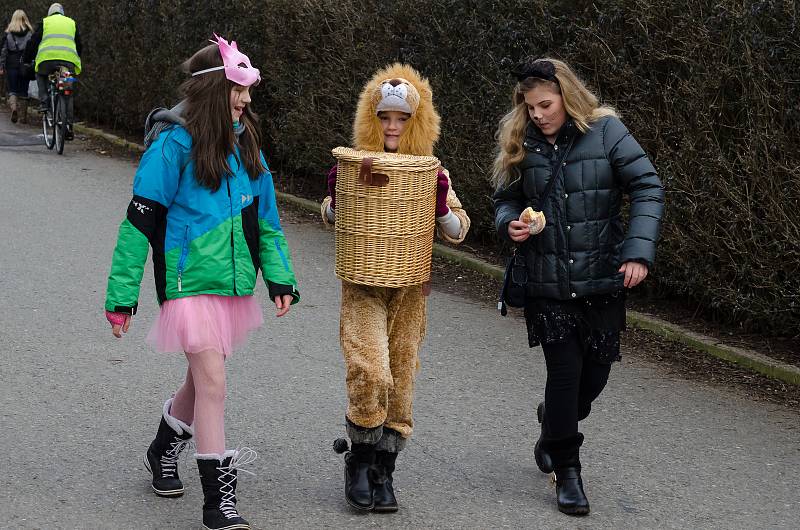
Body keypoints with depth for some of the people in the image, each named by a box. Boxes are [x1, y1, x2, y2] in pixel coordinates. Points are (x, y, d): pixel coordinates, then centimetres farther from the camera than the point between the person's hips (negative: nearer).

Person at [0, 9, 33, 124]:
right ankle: (23, 116, 10)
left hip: (11, 65, -1)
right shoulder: (30, 33, 0)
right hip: (25, 66, 1)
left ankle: (13, 106, -23)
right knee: (23, 91, 8)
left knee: (12, 90, 5)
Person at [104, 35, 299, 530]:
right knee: (212, 382, -12)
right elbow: (139, 223, -10)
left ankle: (163, 452, 43)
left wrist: (280, 278, 6)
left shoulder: (246, 145, 8)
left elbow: (266, 219, 16)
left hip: (234, 283, 7)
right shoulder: (174, 146, -11)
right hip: (191, 282, -7)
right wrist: (121, 296, -11)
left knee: (202, 378, 18)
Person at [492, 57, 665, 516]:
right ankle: (567, 471, 9)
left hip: (602, 280, 0)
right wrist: (510, 224, -9)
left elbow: (648, 189, -8)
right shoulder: (522, 144, 2)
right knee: (564, 372, -4)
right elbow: (507, 199, 15)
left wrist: (639, 252, -18)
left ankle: (553, 429, 40)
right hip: (548, 284, 0)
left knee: (595, 374, 9)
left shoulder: (606, 131, -6)